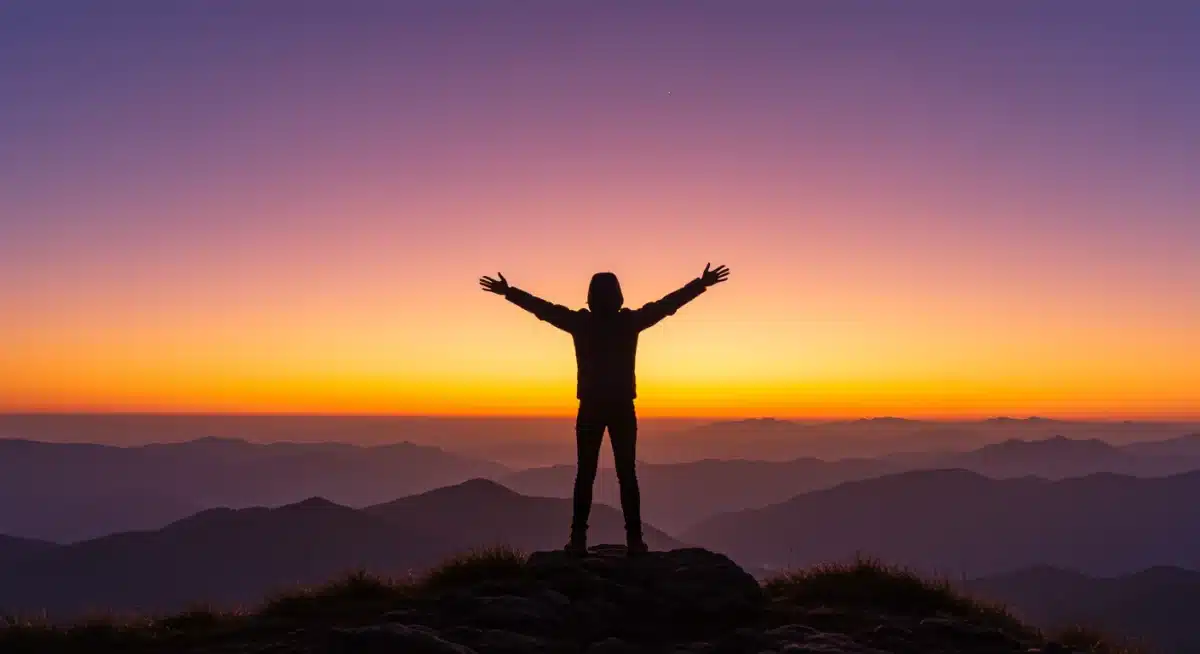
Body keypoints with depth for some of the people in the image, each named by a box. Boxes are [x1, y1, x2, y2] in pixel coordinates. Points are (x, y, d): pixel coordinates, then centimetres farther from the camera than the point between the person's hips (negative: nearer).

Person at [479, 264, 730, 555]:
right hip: (623, 409, 0)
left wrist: (508, 291, 14)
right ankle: (634, 539, 2)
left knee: (585, 474, 4)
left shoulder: (581, 322, -4)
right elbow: (669, 303, 3)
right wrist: (702, 284, 12)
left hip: (591, 408, 0)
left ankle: (579, 538, 0)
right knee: (627, 474, 4)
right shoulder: (630, 321, -4)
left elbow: (542, 307, 3)